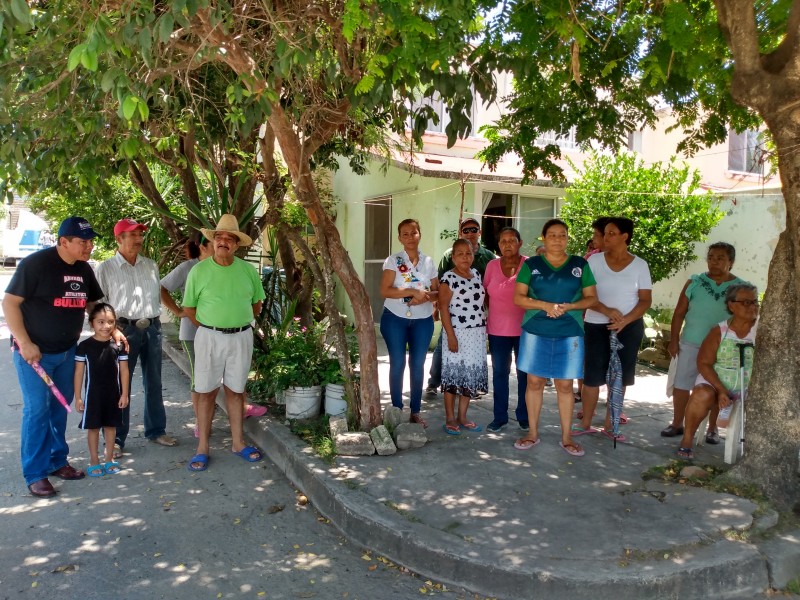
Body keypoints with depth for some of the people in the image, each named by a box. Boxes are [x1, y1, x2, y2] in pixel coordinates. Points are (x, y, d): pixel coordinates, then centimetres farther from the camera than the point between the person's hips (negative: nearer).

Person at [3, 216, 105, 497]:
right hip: (34, 352, -6)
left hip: (67, 351, 6)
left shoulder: (84, 269, 3)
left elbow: (93, 303, 15)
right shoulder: (35, 263, -16)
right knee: (37, 410, -4)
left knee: (60, 408, 14)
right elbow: (9, 303, -15)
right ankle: (35, 474, 8)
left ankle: (57, 461, 27)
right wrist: (24, 343, -20)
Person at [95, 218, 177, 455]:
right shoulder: (106, 268, -3)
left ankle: (156, 430, 27)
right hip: (124, 330, -4)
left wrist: (153, 320, 12)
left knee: (154, 383, 13)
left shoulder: (151, 266, 10)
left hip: (152, 328, 5)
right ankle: (116, 439, 11)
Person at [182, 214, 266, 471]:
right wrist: (208, 328, 2)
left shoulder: (248, 270, 2)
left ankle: (238, 442, 21)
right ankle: (202, 448, 11)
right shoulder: (199, 270, -4)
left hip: (241, 337, 2)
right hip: (209, 337, -2)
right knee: (206, 391, 2)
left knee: (235, 390, 11)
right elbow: (189, 308, 2)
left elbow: (257, 303, 13)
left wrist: (241, 323, 12)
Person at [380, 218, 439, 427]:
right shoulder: (393, 261, -4)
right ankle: (397, 410, 14)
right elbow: (385, 291, -14)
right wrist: (414, 292, -21)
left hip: (423, 321, 3)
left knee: (418, 365, 7)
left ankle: (416, 411, 18)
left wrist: (425, 297, -15)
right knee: (397, 364, 2)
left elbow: (437, 293, 7)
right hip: (395, 319, -3)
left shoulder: (428, 262, 5)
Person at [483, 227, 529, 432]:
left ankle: (524, 416, 24)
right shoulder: (492, 265, 3)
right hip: (497, 330, 2)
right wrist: (487, 317, 8)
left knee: (525, 373, 10)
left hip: (524, 329, -2)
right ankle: (500, 416, 21)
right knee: (499, 372, 10)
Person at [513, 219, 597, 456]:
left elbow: (592, 298, 5)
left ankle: (566, 437, 17)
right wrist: (544, 305, -17)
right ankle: (533, 433, 18)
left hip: (569, 334, 0)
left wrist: (568, 306, -13)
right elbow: (518, 297, -2)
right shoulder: (531, 264, 3)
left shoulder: (580, 265, 5)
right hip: (535, 332, 0)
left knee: (565, 385, 6)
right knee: (534, 382, 6)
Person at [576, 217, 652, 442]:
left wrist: (625, 320, -17)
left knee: (620, 377, 7)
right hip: (597, 326, -1)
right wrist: (606, 310, -21)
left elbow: (646, 300, -2)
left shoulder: (639, 265, 0)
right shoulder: (594, 260, -2)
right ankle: (586, 423, 15)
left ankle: (609, 425, 19)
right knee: (593, 376, 1)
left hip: (630, 327, 1)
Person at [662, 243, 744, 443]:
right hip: (690, 344, 1)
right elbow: (679, 313, 2)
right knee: (681, 385, 5)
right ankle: (677, 424, 19)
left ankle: (712, 428, 23)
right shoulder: (694, 282, 0)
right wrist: (674, 340, -2)